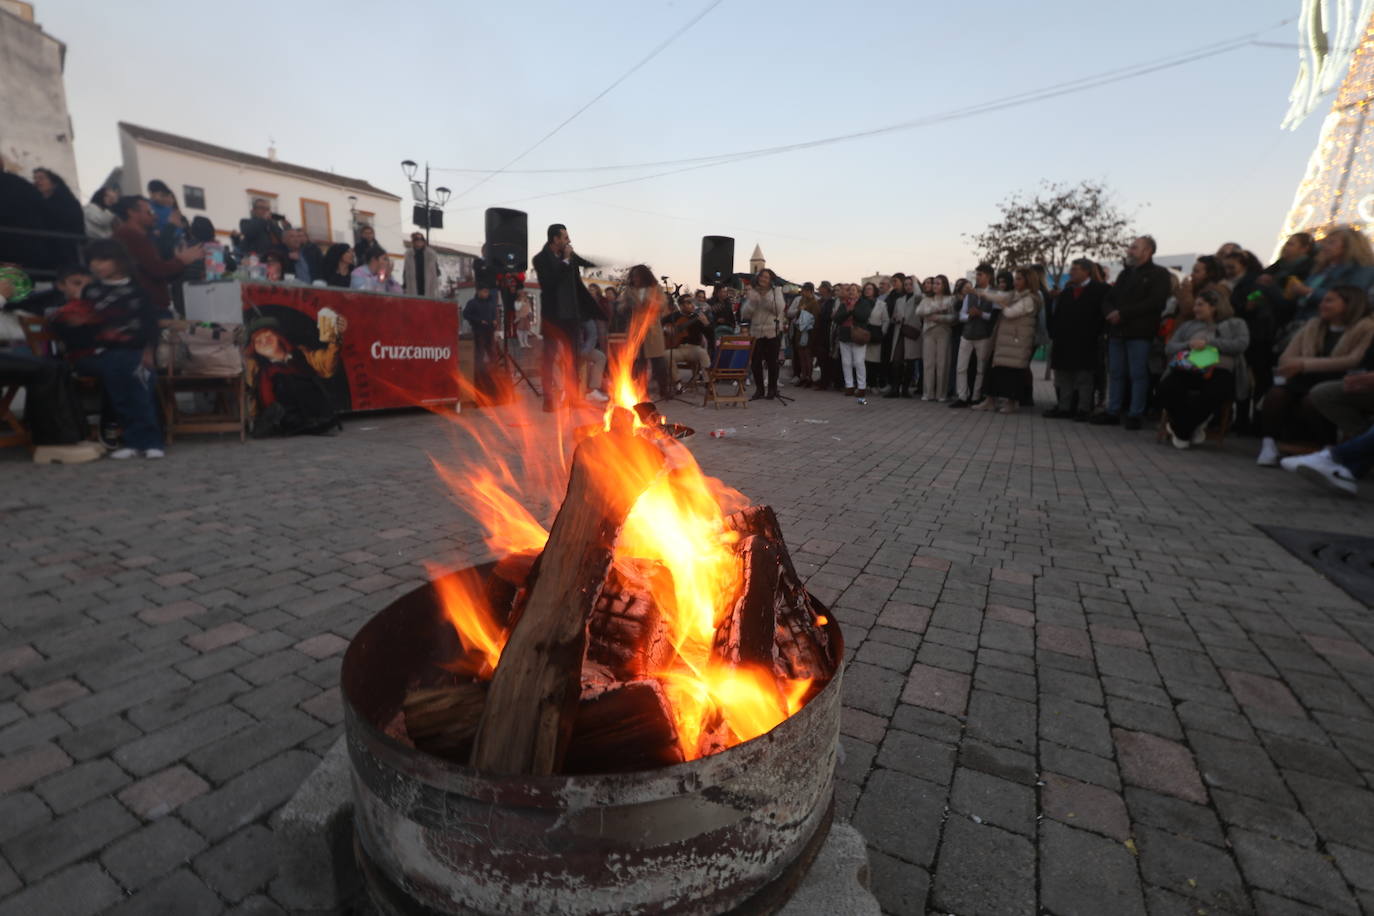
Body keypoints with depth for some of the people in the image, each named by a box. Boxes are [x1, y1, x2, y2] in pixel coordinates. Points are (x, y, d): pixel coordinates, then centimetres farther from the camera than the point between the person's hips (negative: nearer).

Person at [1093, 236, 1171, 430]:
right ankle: (1113, 412, 12)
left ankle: (1136, 415, 1)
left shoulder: (1159, 274, 1)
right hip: (1117, 331, 6)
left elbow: (1155, 302, -12)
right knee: (1116, 373, 7)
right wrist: (1111, 312, -5)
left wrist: (1122, 313, -15)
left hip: (1139, 332, -6)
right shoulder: (1125, 274, 22)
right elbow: (1109, 299, 18)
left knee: (1138, 375, -3)